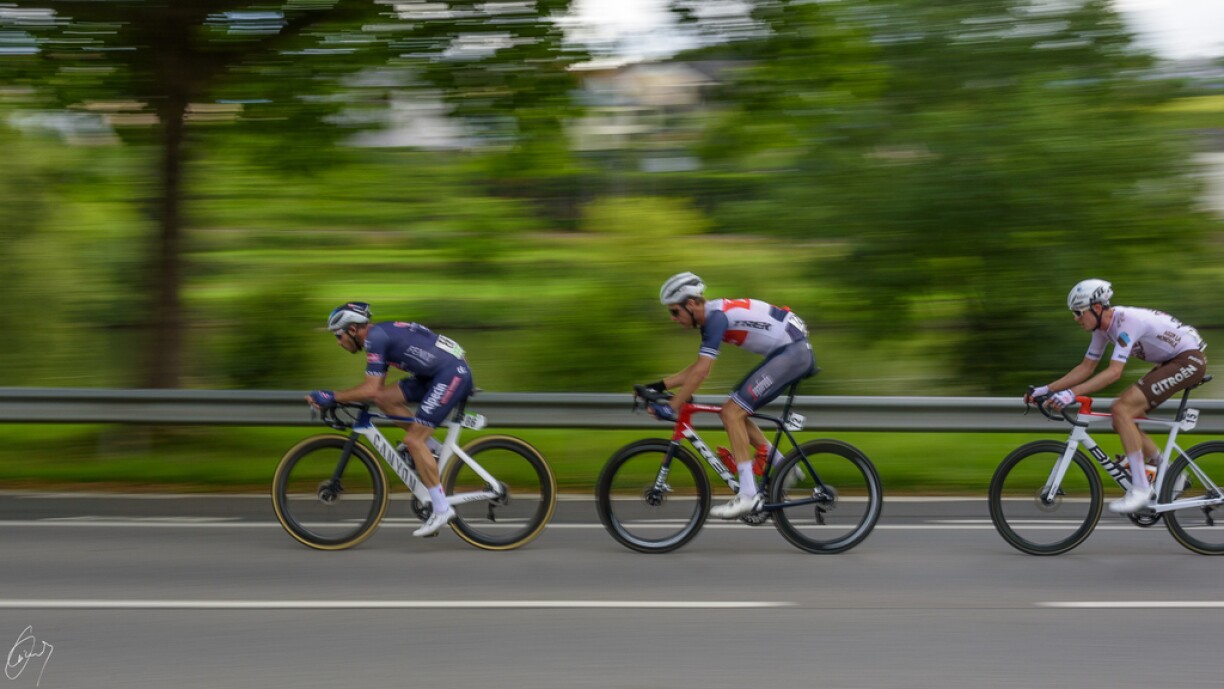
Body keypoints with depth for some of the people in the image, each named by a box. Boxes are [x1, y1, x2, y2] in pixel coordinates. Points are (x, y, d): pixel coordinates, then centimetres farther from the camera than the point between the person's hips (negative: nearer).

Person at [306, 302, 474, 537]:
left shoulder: (375, 337, -13)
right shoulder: (380, 334, 16)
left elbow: (370, 390, -20)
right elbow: (376, 389, 21)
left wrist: (331, 397, -12)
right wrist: (340, 399, 14)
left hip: (453, 374, -9)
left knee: (412, 440, -10)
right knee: (385, 398, 4)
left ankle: (442, 510, -6)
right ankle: (433, 449, 12)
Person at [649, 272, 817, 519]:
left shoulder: (716, 316, -18)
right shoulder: (713, 316, 12)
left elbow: (701, 372, -23)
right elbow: (698, 367, 20)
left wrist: (672, 407, -20)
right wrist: (659, 385, 13)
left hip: (793, 352, -10)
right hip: (793, 353, 10)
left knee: (732, 412, -14)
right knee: (733, 413, 10)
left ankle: (747, 495, -15)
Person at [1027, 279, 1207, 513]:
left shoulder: (1126, 321, -26)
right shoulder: (1103, 326, 2)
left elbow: (1114, 372, -33)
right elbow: (1086, 368, 9)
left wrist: (1071, 393, -39)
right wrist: (1046, 389, 0)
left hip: (1190, 358, -10)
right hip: (1171, 362, 10)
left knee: (1122, 410, -20)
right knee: (1122, 417, 3)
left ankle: (1140, 489, -18)